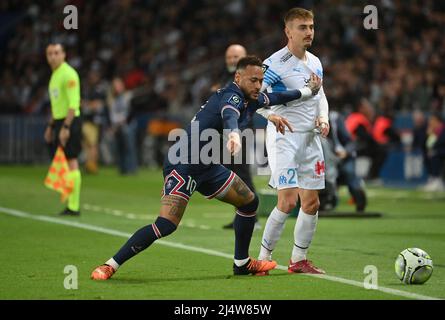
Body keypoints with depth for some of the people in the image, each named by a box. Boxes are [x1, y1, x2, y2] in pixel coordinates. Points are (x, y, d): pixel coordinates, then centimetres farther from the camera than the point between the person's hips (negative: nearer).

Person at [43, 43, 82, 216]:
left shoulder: (68, 74, -12)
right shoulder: (55, 74, 17)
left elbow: (73, 103, -19)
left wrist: (66, 127, -24)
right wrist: (50, 126, 23)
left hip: (70, 121, -9)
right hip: (59, 121, 9)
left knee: (71, 163, -9)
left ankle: (74, 206, -8)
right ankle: (70, 203, 14)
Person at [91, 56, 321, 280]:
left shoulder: (250, 99, 9)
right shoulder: (232, 96, -19)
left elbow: (272, 98, 33)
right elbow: (229, 114, -44)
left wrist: (307, 91, 34)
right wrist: (234, 135, -64)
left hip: (207, 167, 10)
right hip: (183, 166, -10)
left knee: (249, 202, 17)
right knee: (166, 225, -22)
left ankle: (241, 263, 32)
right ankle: (109, 266, -15)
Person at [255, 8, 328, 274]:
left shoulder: (315, 63, 11)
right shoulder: (276, 63, -12)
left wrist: (323, 117, 4)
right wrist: (273, 115, -37)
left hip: (311, 138, 7)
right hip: (284, 137, -7)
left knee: (311, 203, 7)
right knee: (288, 201, -16)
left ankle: (299, 260, 20)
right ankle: (263, 258, -3)